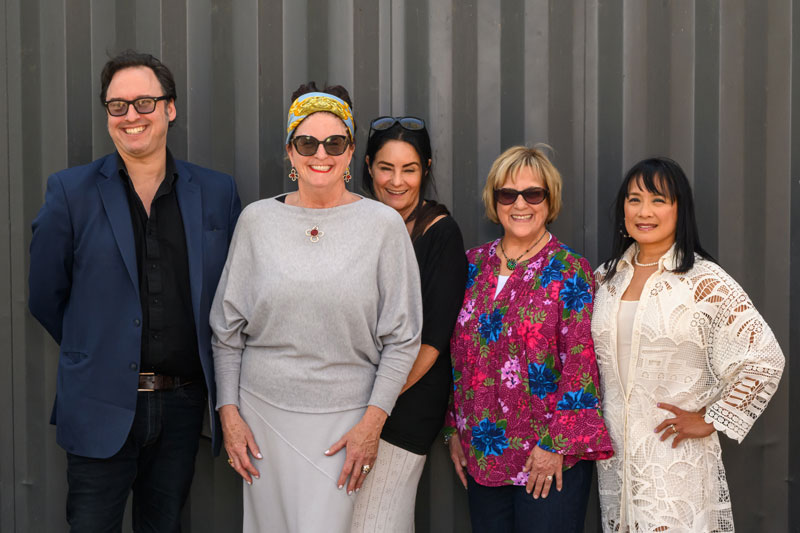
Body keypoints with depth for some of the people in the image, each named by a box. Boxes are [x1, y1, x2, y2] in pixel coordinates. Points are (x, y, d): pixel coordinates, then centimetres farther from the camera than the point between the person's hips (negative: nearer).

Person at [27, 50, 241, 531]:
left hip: (183, 403, 2)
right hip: (102, 407, -2)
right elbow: (46, 297, 3)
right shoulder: (71, 192, -2)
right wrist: (96, 352, 6)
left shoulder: (217, 193, 4)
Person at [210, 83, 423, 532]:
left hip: (343, 420, -2)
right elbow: (227, 329, 8)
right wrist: (229, 411, 3)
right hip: (263, 411, 2)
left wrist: (373, 421, -7)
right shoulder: (257, 220, 2)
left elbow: (403, 338, -2)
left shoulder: (384, 224, -4)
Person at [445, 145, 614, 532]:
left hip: (549, 457, -4)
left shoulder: (569, 271, -6)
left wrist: (556, 443, -14)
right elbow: (456, 353, 12)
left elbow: (580, 364, -11)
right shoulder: (473, 265, 7)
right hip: (481, 455, 4)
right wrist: (454, 429, 10)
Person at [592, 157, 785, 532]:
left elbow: (766, 359, -12)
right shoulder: (606, 277, 7)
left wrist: (710, 421, -10)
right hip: (614, 454, 5)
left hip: (676, 456, -5)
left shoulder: (704, 282, -10)